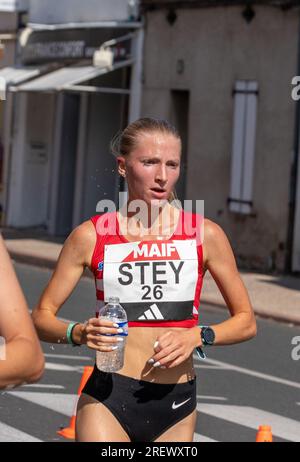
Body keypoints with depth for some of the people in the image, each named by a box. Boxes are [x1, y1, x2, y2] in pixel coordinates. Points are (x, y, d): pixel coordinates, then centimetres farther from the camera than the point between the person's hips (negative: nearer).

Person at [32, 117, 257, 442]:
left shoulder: (204, 235, 0)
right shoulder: (91, 236, -1)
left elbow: (245, 321, 7)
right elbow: (42, 316, 4)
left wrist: (198, 336, -12)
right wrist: (77, 333, -17)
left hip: (177, 405, 2)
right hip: (107, 402, -2)